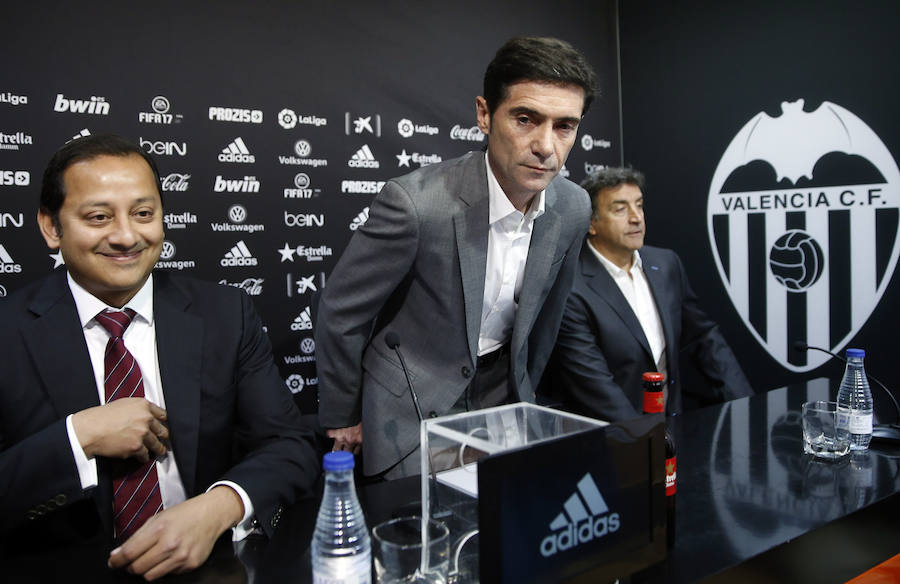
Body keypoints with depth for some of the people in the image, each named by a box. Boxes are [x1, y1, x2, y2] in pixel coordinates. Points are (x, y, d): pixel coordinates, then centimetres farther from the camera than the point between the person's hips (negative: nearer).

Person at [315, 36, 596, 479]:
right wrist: (341, 419, -3)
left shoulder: (574, 208, -9)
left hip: (501, 394, 5)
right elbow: (341, 312, -15)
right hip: (414, 409, -4)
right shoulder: (414, 202, -28)